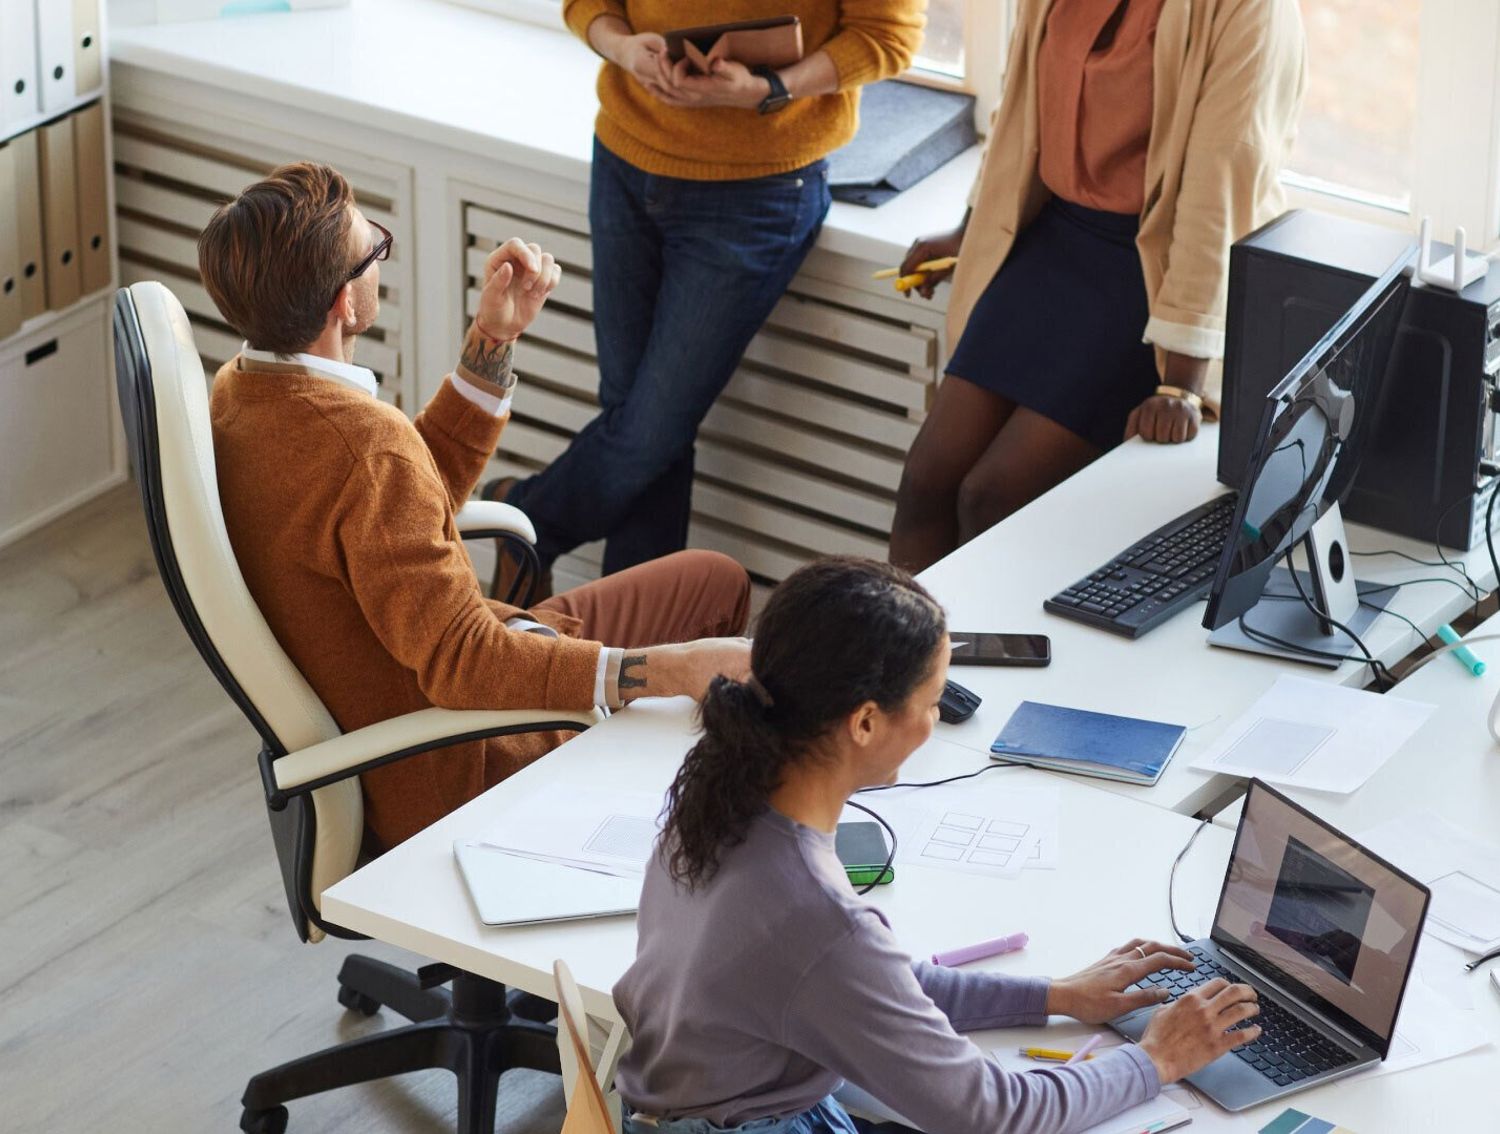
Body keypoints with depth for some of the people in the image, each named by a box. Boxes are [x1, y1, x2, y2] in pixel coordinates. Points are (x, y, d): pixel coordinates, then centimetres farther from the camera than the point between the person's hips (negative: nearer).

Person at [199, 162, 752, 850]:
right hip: (439, 777, -10)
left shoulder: (239, 390, -2)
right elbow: (463, 663, -34)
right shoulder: (364, 446, -33)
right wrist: (666, 670, -38)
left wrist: (493, 339, 4)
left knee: (716, 583, 17)